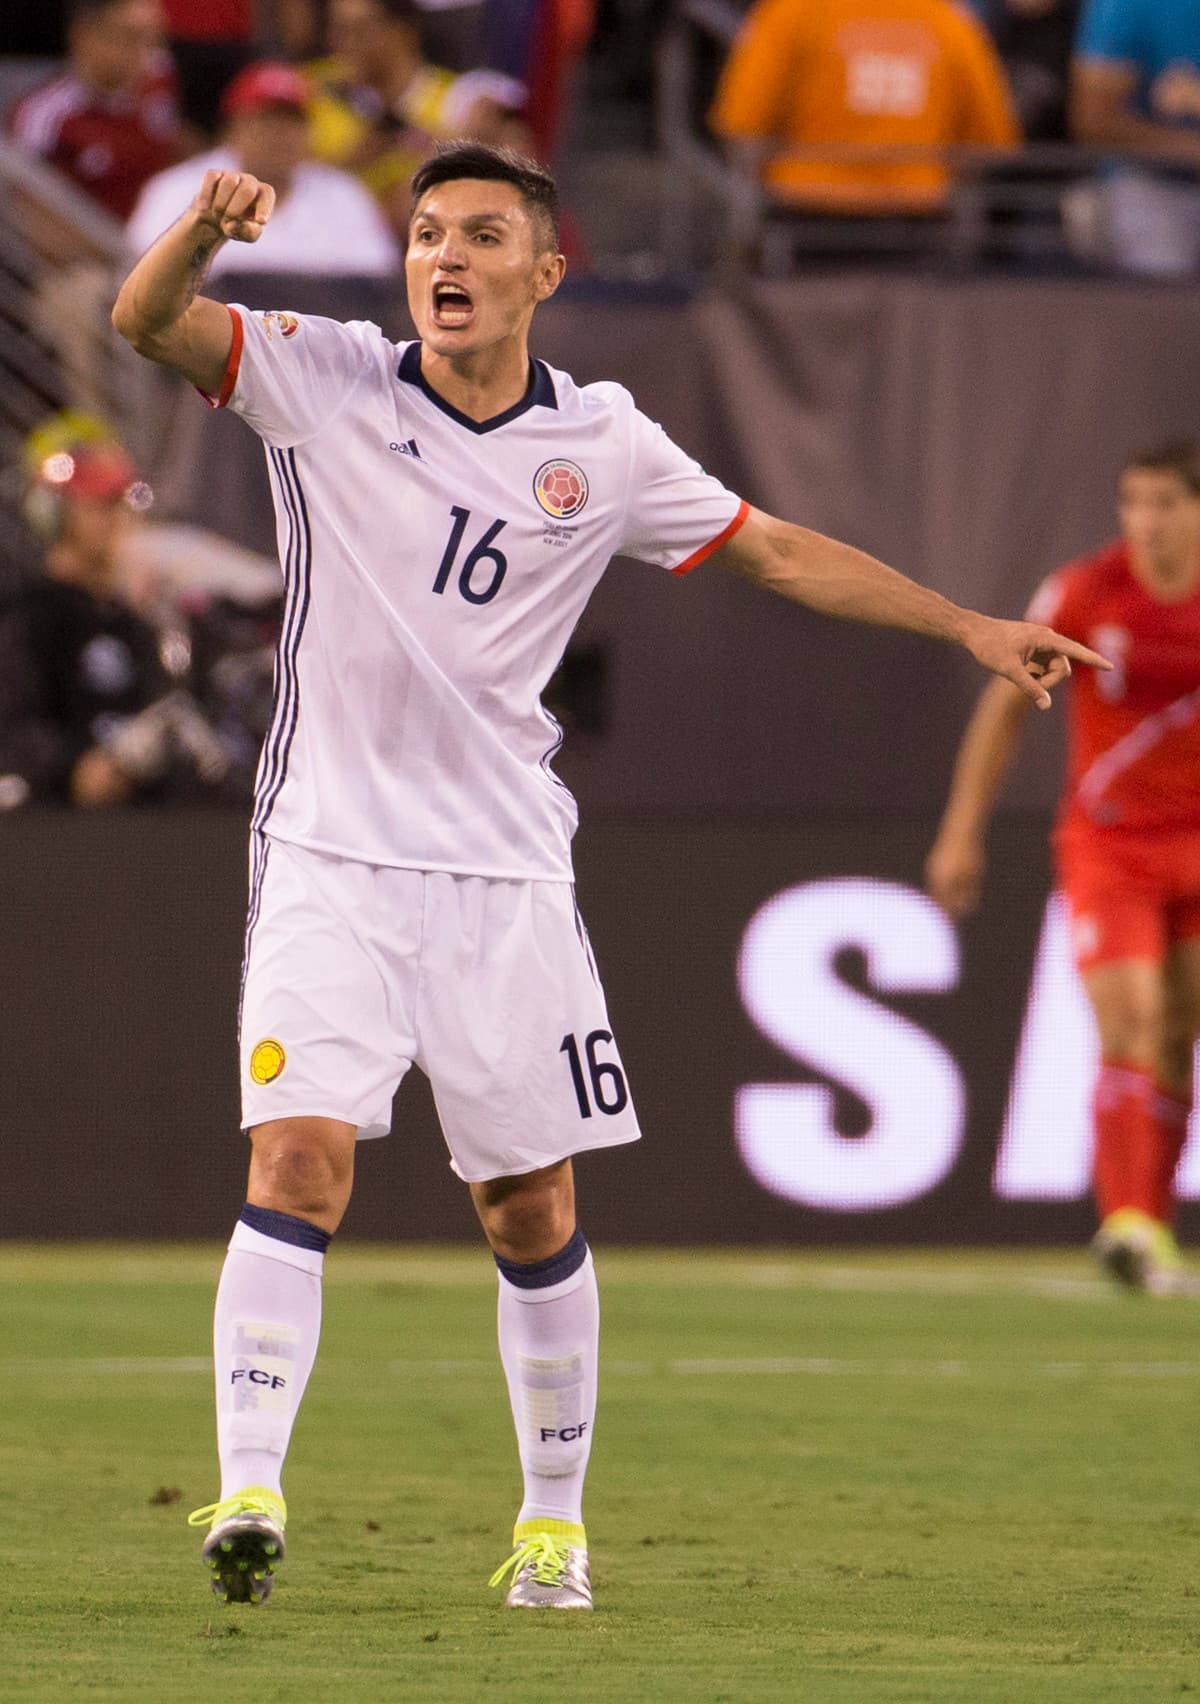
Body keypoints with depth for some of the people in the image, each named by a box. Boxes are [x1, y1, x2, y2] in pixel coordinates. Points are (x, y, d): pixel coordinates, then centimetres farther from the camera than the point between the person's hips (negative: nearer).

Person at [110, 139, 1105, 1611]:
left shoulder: (602, 446, 2)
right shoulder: (325, 381, -3)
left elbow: (781, 553, 13)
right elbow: (147, 322, -14)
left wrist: (971, 628, 10)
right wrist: (205, 228, -36)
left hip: (505, 870, 2)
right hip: (332, 859, -2)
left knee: (532, 1208, 5)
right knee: (299, 1158, -18)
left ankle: (554, 1518, 20)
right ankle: (249, 1491, -17)